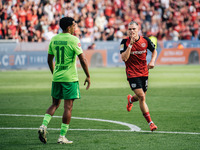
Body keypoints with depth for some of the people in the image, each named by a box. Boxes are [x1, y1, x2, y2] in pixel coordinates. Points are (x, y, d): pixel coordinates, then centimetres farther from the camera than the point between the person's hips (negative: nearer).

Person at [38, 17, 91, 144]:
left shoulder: (54, 39, 8)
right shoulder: (73, 40, -10)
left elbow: (49, 60, 15)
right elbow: (83, 59, -12)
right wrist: (88, 76, -3)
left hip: (56, 77, 6)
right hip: (70, 77, -6)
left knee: (55, 104, 17)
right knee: (68, 106, 0)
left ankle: (44, 125, -4)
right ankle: (62, 137, 0)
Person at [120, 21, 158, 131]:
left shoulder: (145, 40, -2)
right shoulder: (125, 42, -11)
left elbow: (154, 51, 14)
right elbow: (124, 58, -22)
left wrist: (152, 61, -4)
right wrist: (130, 44, -26)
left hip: (144, 72, 4)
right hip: (132, 73, -4)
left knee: (141, 96, 13)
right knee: (142, 97, -14)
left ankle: (131, 99, 51)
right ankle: (150, 122, -7)